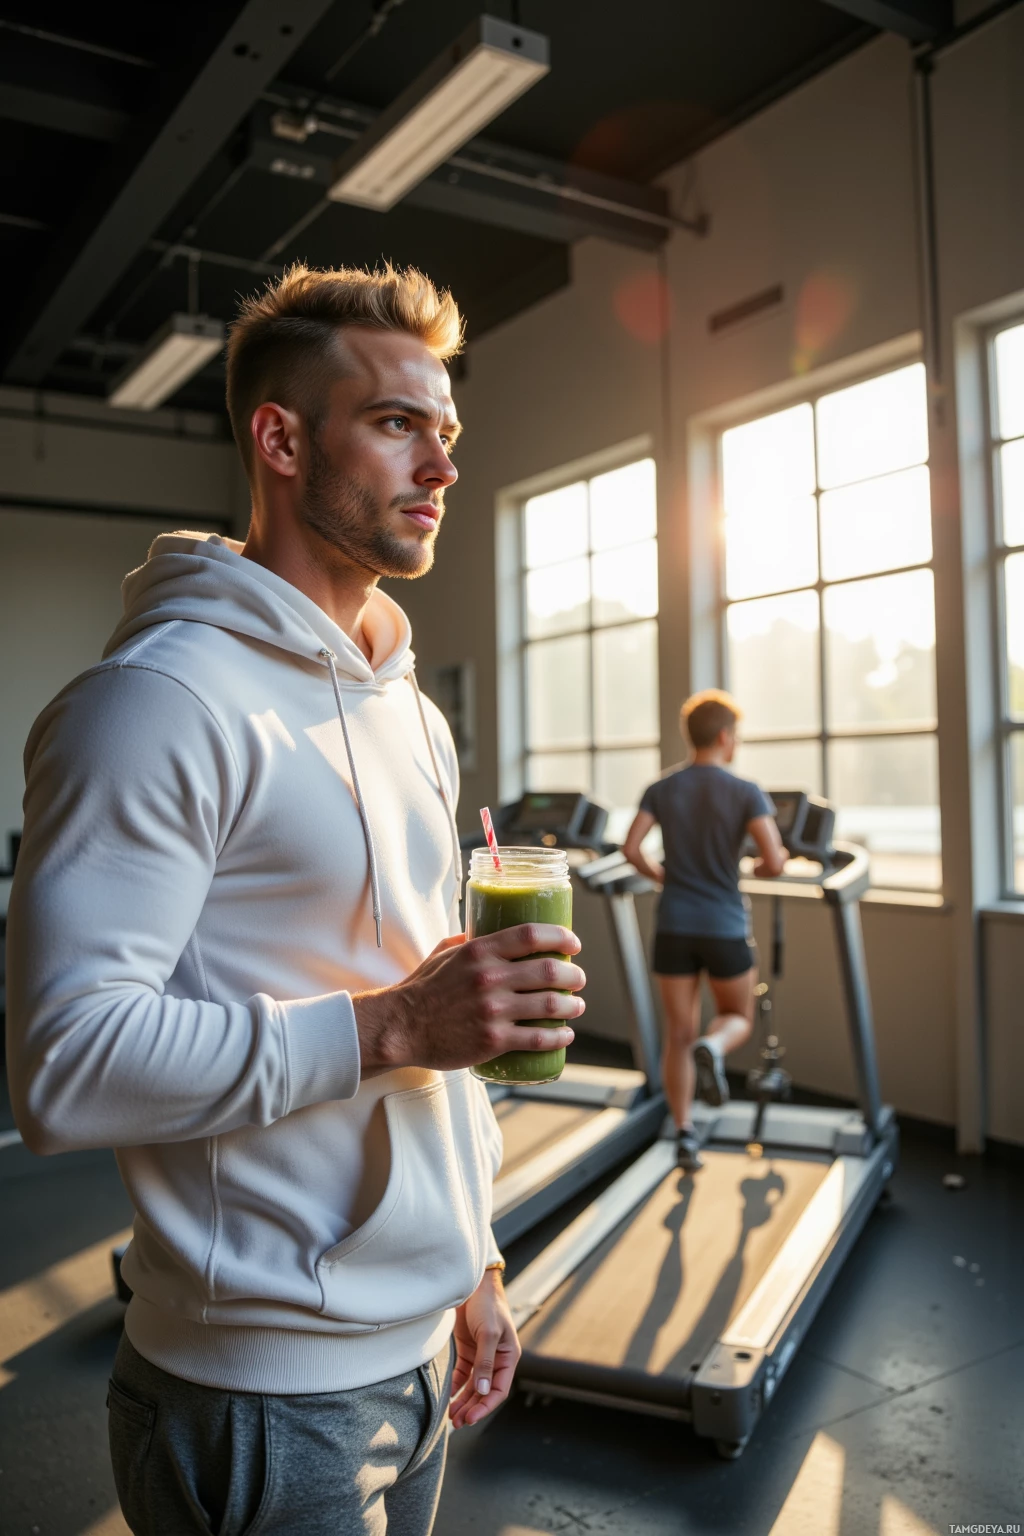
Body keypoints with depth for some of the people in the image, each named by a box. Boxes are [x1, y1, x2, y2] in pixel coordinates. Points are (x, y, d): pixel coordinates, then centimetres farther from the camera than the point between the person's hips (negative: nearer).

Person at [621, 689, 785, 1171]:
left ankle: (684, 1136, 6)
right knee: (738, 1019, 19)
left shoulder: (661, 789, 2)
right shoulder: (746, 793, -7)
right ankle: (711, 1050, -15)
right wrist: (755, 870, 8)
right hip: (724, 929, -2)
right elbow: (775, 861, -16)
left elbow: (630, 848, -7)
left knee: (679, 1034, 11)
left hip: (673, 928, 3)